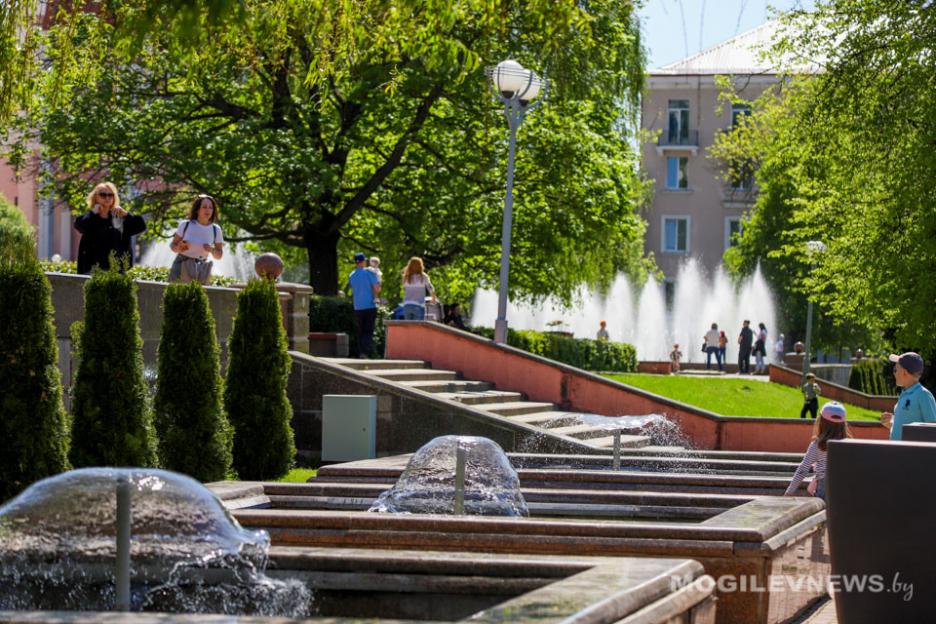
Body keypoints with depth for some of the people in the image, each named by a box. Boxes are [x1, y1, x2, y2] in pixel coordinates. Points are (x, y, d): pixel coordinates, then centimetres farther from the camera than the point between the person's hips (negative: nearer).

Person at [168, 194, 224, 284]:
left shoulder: (215, 229, -2)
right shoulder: (185, 225, -6)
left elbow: (219, 255, 7)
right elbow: (173, 245, 4)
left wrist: (211, 250, -14)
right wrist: (179, 248, -18)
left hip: (200, 270, 1)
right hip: (180, 266, -1)